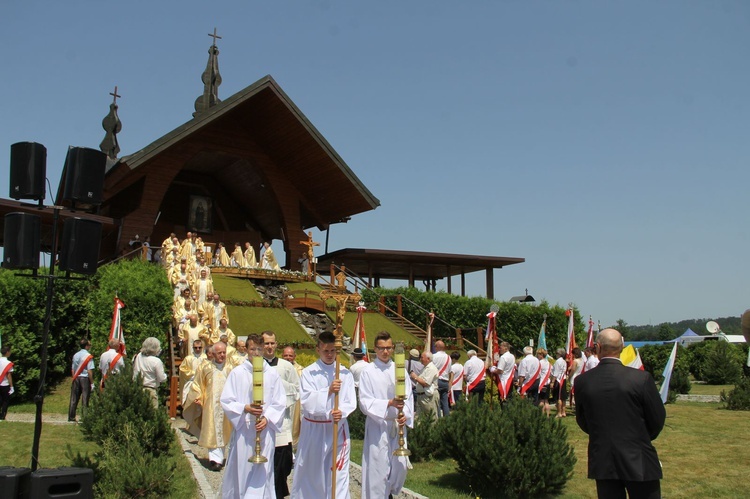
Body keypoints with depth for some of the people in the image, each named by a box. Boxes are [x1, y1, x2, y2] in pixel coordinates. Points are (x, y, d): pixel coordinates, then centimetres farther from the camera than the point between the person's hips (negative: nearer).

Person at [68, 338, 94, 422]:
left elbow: (72, 370, 11)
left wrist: (74, 378, 20)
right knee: (85, 399, -1)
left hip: (76, 378, 6)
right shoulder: (88, 356, -10)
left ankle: (71, 417, 15)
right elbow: (89, 371, -14)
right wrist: (92, 382, -9)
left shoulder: (75, 355, 9)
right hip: (85, 378, -6)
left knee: (74, 399, 10)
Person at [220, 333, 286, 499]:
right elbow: (226, 401, -1)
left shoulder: (272, 373, 3)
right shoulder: (237, 373, 1)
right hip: (242, 430, 0)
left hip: (265, 429, 0)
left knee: (262, 471, 0)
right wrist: (245, 408, -16)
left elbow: (280, 402, 3)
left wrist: (267, 418, -11)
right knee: (241, 469, 7)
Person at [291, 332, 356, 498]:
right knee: (310, 471, 10)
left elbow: (350, 402, -2)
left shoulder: (345, 373, 3)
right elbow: (307, 400, -13)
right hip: (313, 429, -1)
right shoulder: (309, 373, -2)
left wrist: (341, 412, -23)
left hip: (338, 428, 1)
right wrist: (328, 391, -26)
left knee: (338, 472, -1)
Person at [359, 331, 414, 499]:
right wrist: (389, 403, -22)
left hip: (398, 424, 4)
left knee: (400, 466, 10)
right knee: (378, 468, -2)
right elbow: (365, 402, -11)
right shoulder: (368, 371, -6)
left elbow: (409, 396, 4)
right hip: (378, 425, -4)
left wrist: (406, 415, -13)